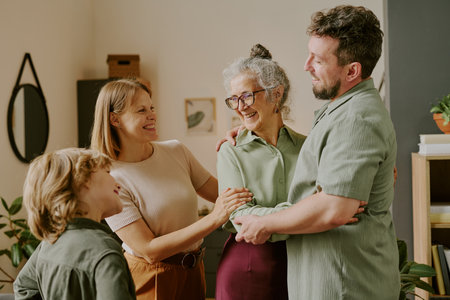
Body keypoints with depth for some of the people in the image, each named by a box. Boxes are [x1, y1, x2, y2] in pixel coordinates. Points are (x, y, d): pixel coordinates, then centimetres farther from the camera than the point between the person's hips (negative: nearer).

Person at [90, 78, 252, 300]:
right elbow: (149, 251, -23)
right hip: (150, 279, -6)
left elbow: (221, 193, 7)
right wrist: (213, 219, -28)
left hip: (193, 273, 6)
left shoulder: (176, 151, 1)